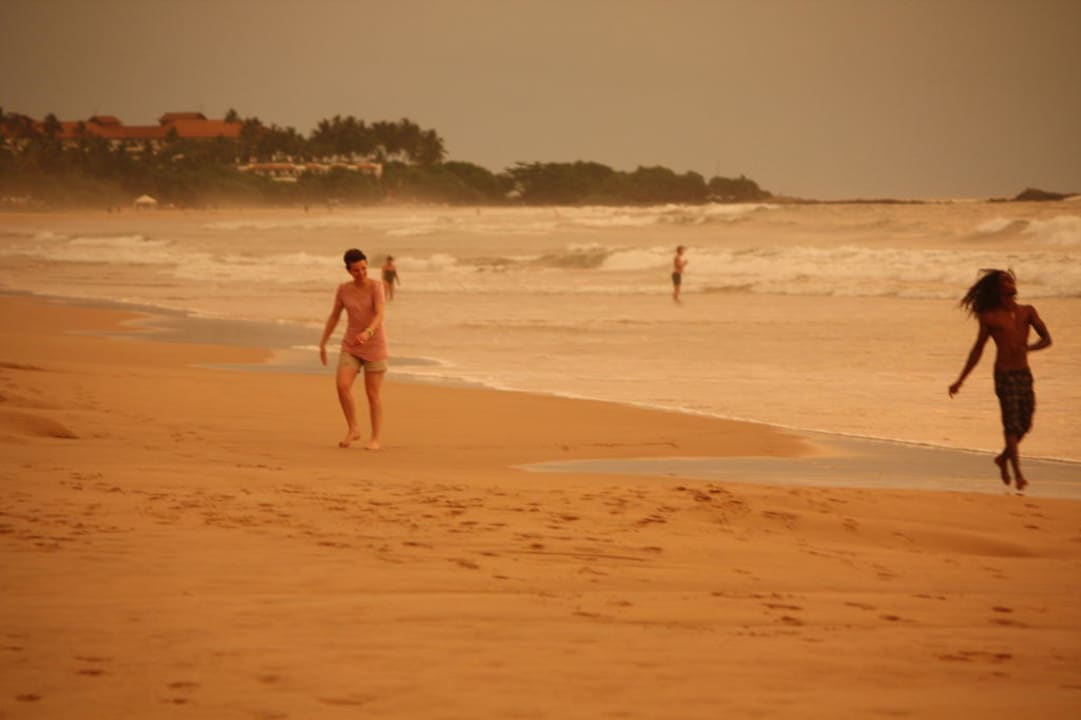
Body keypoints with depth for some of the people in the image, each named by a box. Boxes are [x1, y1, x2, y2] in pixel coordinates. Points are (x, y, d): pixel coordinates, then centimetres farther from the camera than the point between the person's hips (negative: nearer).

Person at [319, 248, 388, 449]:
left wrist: (367, 333, -45)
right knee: (342, 386, -14)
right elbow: (334, 317, 10)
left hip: (374, 345, -4)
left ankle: (375, 439, 12)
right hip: (351, 346, 4)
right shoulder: (343, 289, 0)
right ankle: (353, 430, 3)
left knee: (372, 394, -2)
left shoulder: (376, 286, -14)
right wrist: (322, 344, 11)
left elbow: (380, 315, -26)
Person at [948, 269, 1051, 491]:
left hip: (1024, 374, 4)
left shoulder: (1028, 312, 9)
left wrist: (1027, 348, -19)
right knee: (1012, 424, -10)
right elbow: (977, 351, 8)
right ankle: (1017, 474, -9)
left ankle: (1003, 458, 34)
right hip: (1004, 375, -4)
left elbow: (1046, 339, 2)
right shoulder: (990, 318, 1)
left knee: (1025, 424, 9)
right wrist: (960, 381, 9)